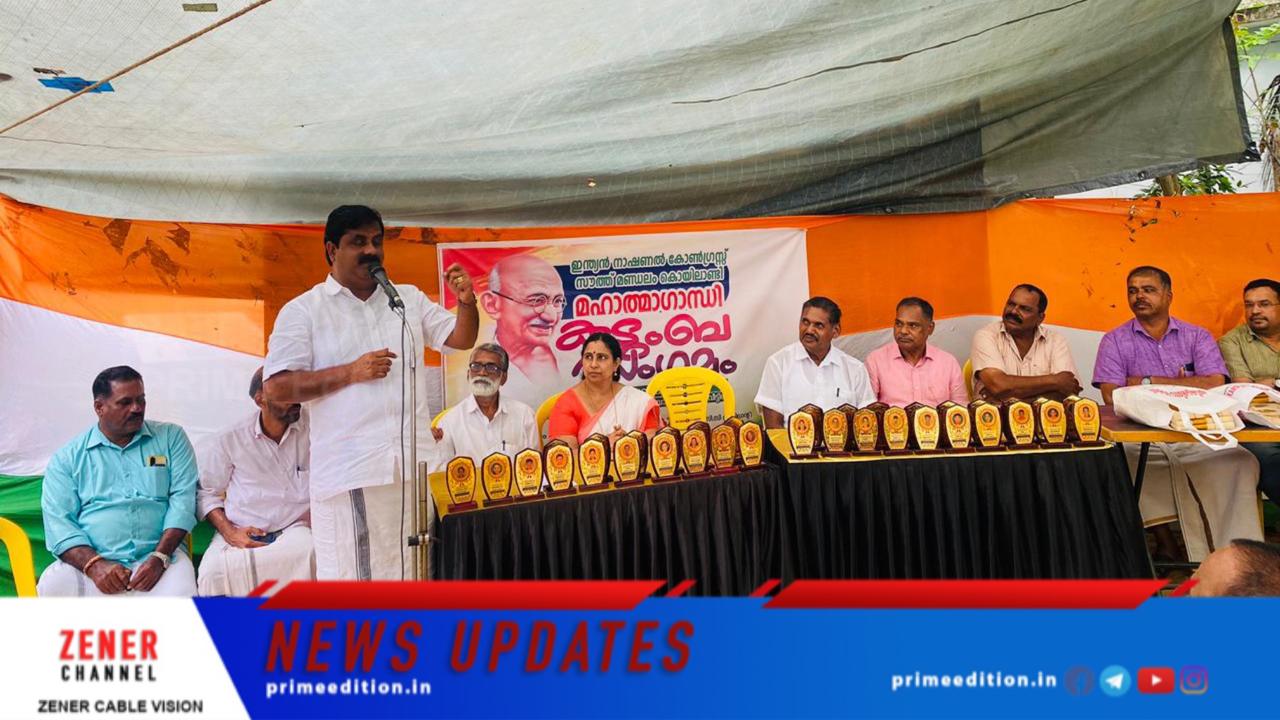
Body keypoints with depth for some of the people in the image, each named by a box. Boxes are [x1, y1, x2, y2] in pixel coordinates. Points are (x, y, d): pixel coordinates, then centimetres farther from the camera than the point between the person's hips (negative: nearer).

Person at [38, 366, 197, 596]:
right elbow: (58, 520, 2)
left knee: (181, 595, -31)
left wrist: (159, 558, -12)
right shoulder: (68, 457, 11)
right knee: (51, 589, -28)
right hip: (90, 561, 1)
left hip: (160, 555, -1)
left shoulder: (171, 437, 10)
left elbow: (183, 498, 2)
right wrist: (93, 564, -16)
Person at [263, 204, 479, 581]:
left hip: (415, 464, 4)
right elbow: (275, 387, -4)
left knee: (420, 572, 9)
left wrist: (466, 302, -5)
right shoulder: (302, 311, 3)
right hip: (350, 472, -4)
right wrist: (350, 372, -13)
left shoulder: (410, 299, 16)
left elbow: (461, 339, 15)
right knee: (351, 575, -1)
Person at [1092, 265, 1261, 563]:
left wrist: (1149, 383, -5)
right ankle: (1164, 539, -14)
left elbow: (1215, 386, -4)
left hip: (1196, 438, 1)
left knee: (1239, 462, -26)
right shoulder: (1115, 341, 9)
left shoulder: (1197, 337, 13)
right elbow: (1112, 397, -4)